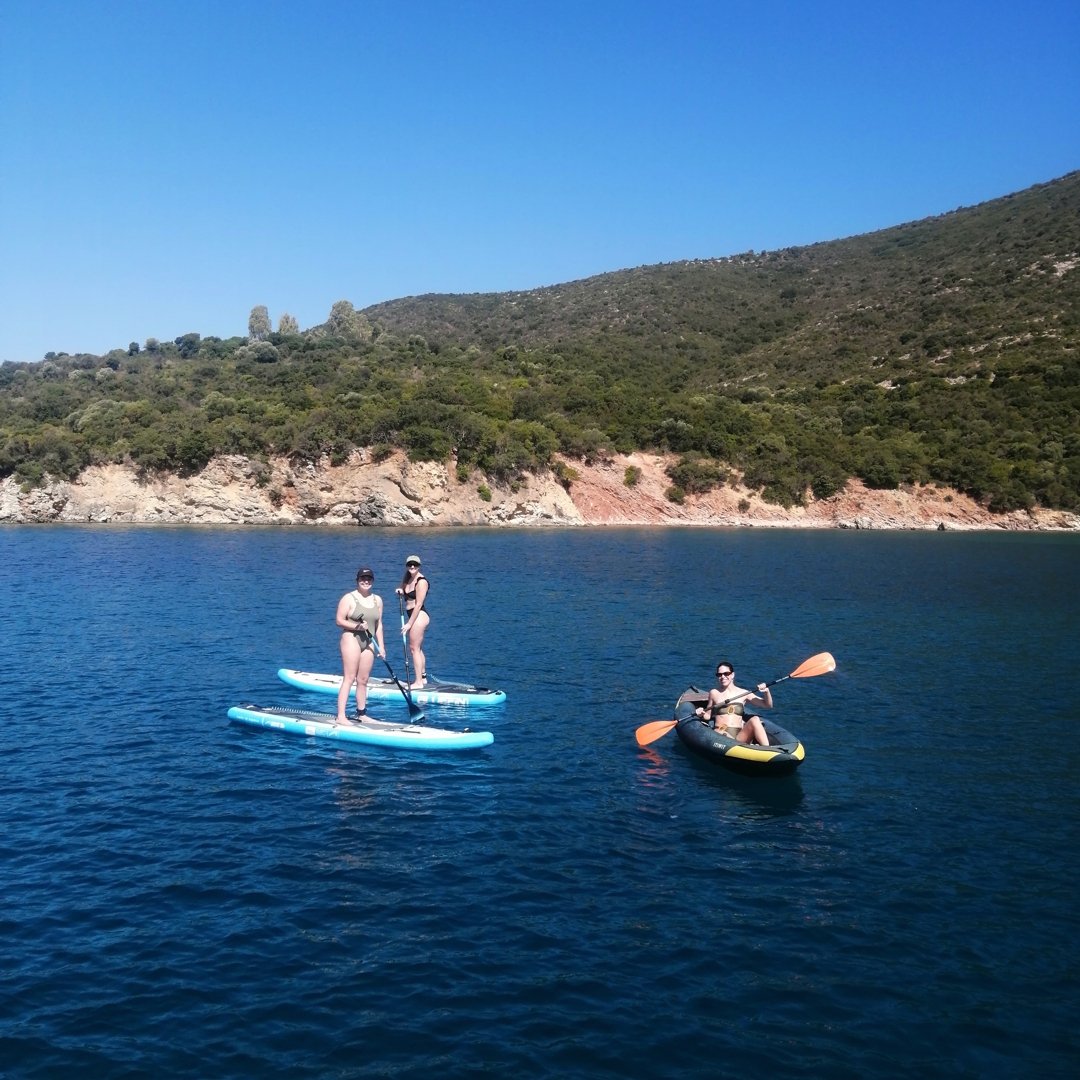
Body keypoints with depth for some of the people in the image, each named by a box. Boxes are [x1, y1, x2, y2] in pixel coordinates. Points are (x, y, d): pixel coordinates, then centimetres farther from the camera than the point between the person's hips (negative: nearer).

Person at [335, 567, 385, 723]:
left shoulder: (377, 600, 11)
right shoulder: (349, 598, -6)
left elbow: (378, 625, 14)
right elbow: (339, 620, -9)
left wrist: (381, 646, 9)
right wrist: (357, 626, -20)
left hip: (368, 642, 6)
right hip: (351, 639, -6)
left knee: (363, 680, 9)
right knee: (349, 678, -10)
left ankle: (361, 714, 17)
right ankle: (341, 716, -10)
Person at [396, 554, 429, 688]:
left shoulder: (421, 581, -17)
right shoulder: (407, 579, 10)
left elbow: (418, 604, -20)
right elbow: (407, 596, 25)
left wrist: (409, 624, -19)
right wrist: (401, 592, 0)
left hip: (419, 616, -10)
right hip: (414, 615, 10)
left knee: (414, 648, -8)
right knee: (417, 648, 18)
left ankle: (418, 682, -7)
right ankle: (422, 676, 31)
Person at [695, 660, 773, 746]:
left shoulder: (743, 693, 12)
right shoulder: (714, 693, 12)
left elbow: (768, 705, 11)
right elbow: (708, 716, 22)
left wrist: (766, 692, -8)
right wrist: (702, 714, -1)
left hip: (739, 736, 2)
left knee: (754, 719, -27)